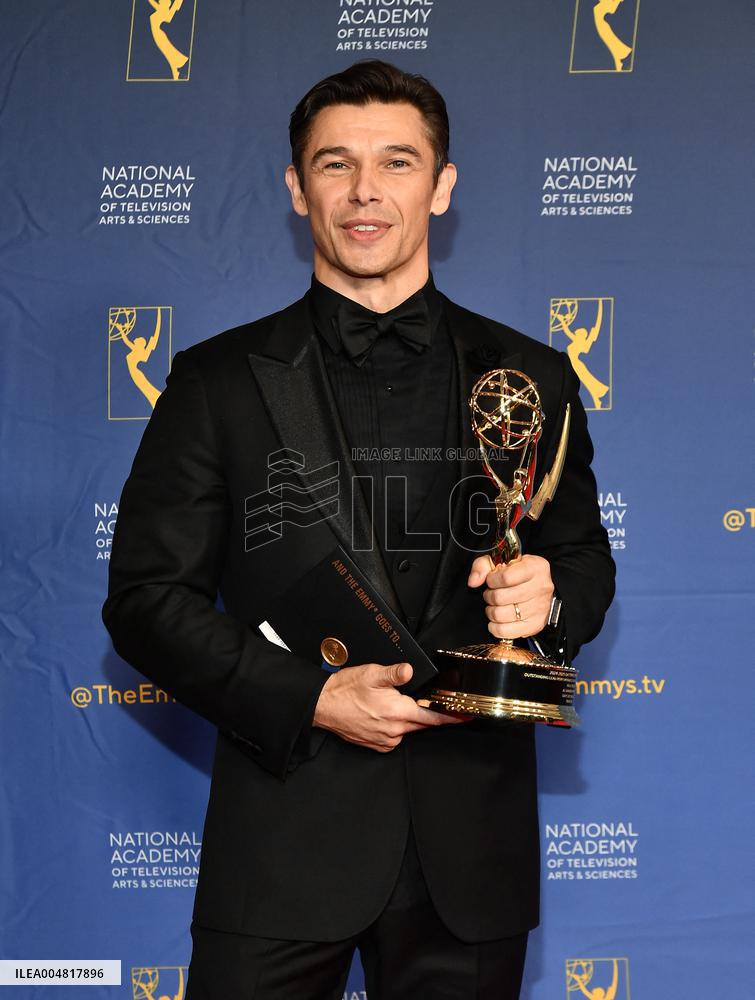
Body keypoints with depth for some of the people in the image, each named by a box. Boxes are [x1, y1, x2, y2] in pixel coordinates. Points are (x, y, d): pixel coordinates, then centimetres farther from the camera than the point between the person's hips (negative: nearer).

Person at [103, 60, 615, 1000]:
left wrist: (548, 595, -11)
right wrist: (311, 698, -14)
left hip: (470, 842, 2)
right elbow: (145, 596, -2)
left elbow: (585, 560, 13)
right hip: (284, 834, -1)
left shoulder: (530, 378, 6)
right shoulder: (218, 381, 1)